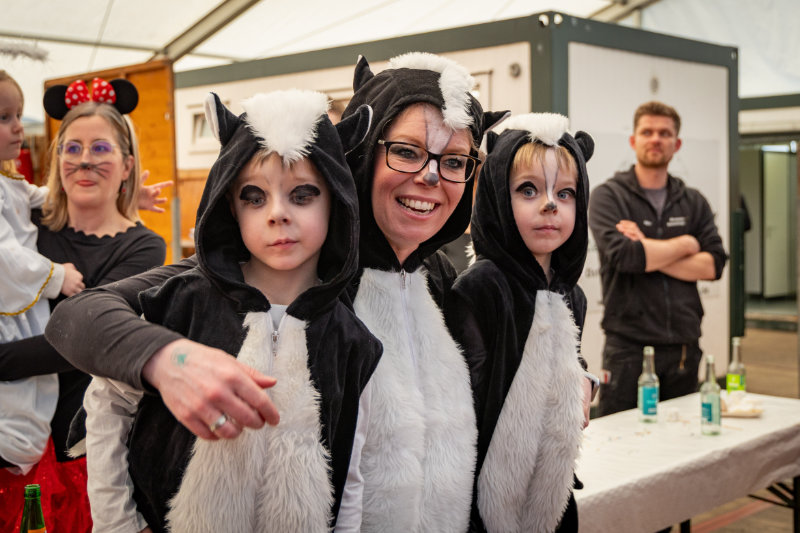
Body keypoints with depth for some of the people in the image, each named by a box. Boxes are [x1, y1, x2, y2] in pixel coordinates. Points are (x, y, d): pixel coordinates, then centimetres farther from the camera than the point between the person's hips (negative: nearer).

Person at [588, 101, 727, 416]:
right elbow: (624, 256, -19)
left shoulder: (693, 201, 12)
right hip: (629, 344, -4)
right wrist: (685, 244, -4)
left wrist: (648, 250, -12)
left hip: (683, 344, 4)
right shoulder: (608, 197, -1)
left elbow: (714, 265, -2)